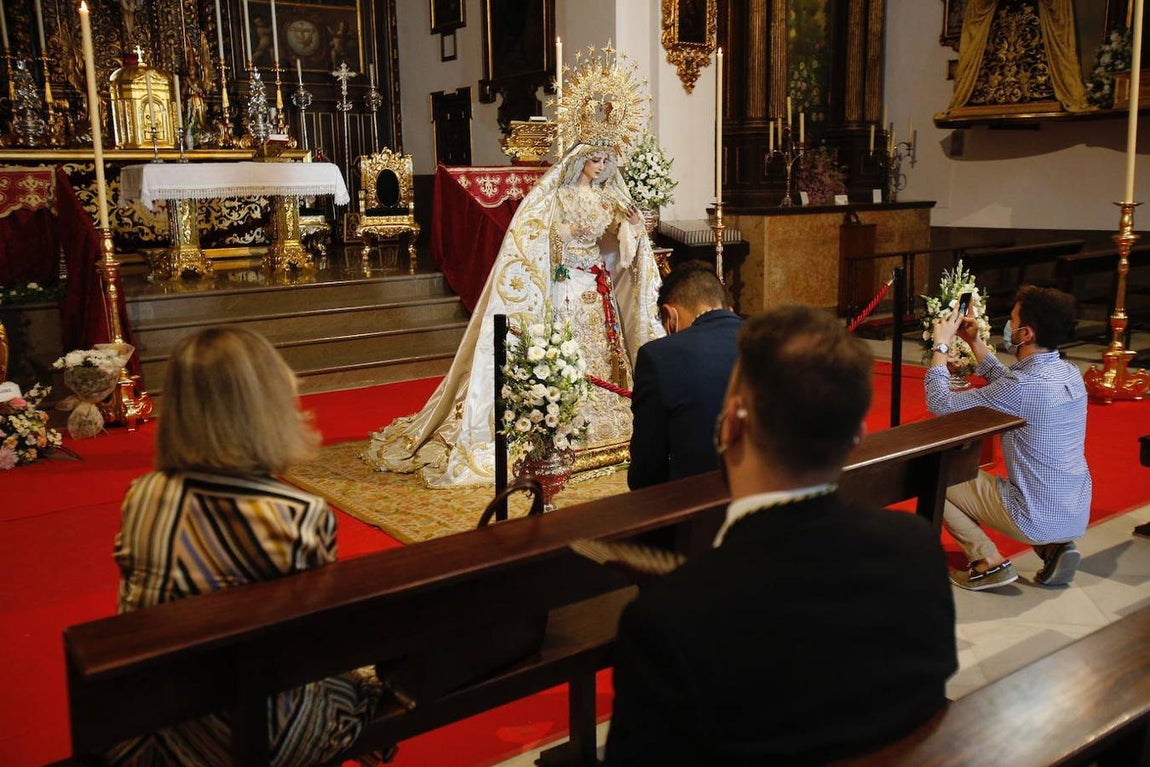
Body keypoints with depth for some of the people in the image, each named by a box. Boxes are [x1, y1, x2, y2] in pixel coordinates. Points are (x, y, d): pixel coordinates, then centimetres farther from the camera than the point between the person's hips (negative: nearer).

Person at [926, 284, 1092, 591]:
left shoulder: (1024, 387, -24)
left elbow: (940, 405, -16)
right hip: (1077, 516, 8)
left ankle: (989, 562, 3)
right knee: (985, 475, 34)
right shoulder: (1069, 373, 1)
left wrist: (940, 346, -5)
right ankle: (1054, 548, 14)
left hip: (1038, 519, -8)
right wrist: (974, 342, 18)